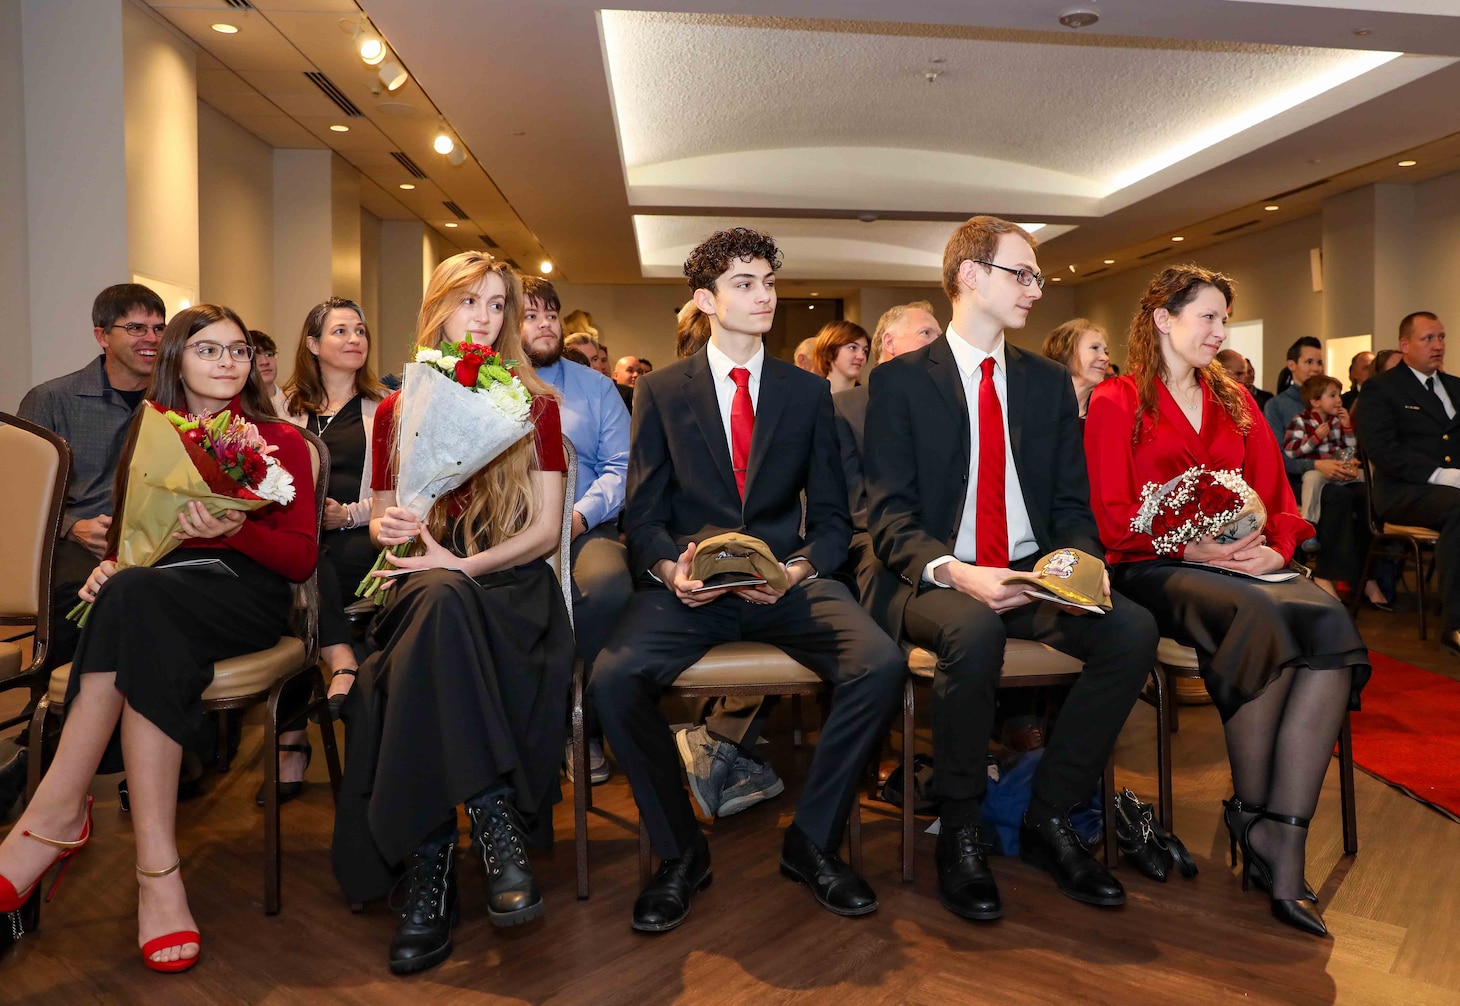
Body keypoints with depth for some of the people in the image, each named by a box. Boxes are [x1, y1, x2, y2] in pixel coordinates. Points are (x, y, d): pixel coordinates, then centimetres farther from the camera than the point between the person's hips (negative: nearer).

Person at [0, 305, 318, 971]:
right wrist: (109, 566, -10)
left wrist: (235, 530, -19)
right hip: (158, 598, 2)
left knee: (137, 600, -35)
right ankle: (156, 865, -35)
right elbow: (126, 536, 15)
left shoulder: (280, 441, 8)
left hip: (248, 598, -2)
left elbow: (301, 559, 0)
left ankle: (56, 815, -29)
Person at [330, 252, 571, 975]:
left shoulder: (534, 405, 9)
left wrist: (464, 564, -13)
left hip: (510, 585, -1)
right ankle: (495, 827, -38)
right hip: (429, 585, 1)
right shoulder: (396, 411, 14)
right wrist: (386, 526, -6)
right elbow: (383, 522, 19)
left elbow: (546, 529, 1)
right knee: (439, 605, -37)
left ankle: (432, 868, -32)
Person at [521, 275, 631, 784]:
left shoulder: (595, 387, 18)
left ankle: (584, 727, -14)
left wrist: (580, 514, -11)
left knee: (607, 583, -34)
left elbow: (620, 467, 7)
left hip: (583, 529, 0)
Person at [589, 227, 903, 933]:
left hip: (788, 580, 1)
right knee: (614, 678, -29)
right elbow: (643, 514, 6)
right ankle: (679, 851, -3)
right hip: (690, 583, 0)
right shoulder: (661, 391, 9)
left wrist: (800, 568, -13)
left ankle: (812, 841, -4)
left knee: (882, 664, -27)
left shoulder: (809, 392, 12)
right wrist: (670, 569, -16)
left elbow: (832, 516, 9)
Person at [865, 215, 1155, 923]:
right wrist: (954, 572, -26)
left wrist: (1079, 557, -10)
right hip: (939, 581, -4)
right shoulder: (900, 381, 0)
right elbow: (889, 515, -8)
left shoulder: (1049, 383, 15)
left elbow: (1071, 502, 13)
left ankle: (1048, 819, -5)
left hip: (1034, 576, 5)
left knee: (1133, 629, -23)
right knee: (974, 629, -37)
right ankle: (959, 830, -13)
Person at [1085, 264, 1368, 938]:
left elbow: (1277, 497, 15)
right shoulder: (1116, 402, 5)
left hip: (1244, 566, 5)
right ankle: (1250, 814, -15)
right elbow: (1114, 520, -4)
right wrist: (1196, 547, -17)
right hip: (1154, 570, -5)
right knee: (1265, 617, -35)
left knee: (1330, 623, -28)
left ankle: (1285, 840, -29)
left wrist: (1276, 548, -7)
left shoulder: (1235, 402, 23)